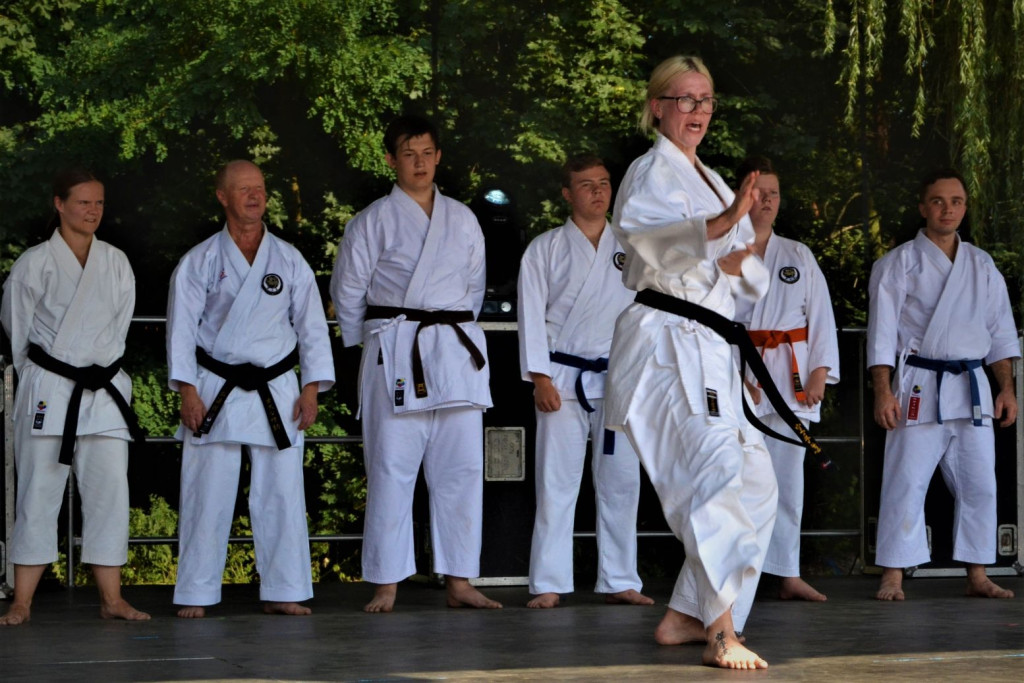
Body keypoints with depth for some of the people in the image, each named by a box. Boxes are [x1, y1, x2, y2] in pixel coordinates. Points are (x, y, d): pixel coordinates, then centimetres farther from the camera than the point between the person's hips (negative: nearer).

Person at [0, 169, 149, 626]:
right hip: (48, 392, -3)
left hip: (104, 390, 3)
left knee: (110, 490, 0)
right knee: (38, 493, -1)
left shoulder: (116, 263, 6)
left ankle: (111, 599, 7)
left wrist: (98, 369, 12)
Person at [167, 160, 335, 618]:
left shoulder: (290, 261, 8)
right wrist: (187, 391, -8)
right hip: (216, 389, -2)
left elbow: (312, 326, 9)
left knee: (282, 493, 1)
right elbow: (182, 327, 0)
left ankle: (283, 591, 9)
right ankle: (196, 594, 7)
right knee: (207, 495, -2)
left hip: (276, 390, 2)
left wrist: (311, 389, 2)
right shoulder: (199, 262, 2)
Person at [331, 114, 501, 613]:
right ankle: (386, 584, 2)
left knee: (461, 468, 3)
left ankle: (459, 581, 9)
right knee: (390, 468, -4)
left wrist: (455, 333, 14)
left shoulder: (461, 220, 13)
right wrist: (377, 341, 8)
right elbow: (347, 292, 5)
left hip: (456, 354, 4)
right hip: (394, 357, -4)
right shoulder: (373, 222, 2)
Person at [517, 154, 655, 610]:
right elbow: (532, 315, 0)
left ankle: (619, 582, 10)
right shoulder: (545, 249, 5)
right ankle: (549, 584, 0)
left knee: (620, 481, 3)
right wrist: (540, 377, -9)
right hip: (563, 379, -3)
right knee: (557, 482, -4)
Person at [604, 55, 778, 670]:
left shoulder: (714, 183, 22)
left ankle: (686, 617, 20)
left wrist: (740, 262, -1)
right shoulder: (652, 171, -4)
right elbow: (639, 228, -29)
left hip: (710, 352, 10)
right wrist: (721, 224, -45)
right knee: (719, 466, -25)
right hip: (666, 343, -9)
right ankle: (722, 631, -27)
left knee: (754, 485, 12)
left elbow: (757, 284, 23)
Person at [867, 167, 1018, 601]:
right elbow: (882, 333, -3)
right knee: (905, 482, -7)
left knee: (979, 484, 4)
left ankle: (977, 576, 13)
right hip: (920, 388, -4)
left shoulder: (982, 266, 13)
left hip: (972, 388, 4)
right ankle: (892, 578, -2)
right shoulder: (898, 264, 2)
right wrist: (883, 392, -11)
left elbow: (1001, 332, 14)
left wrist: (1007, 389, 5)